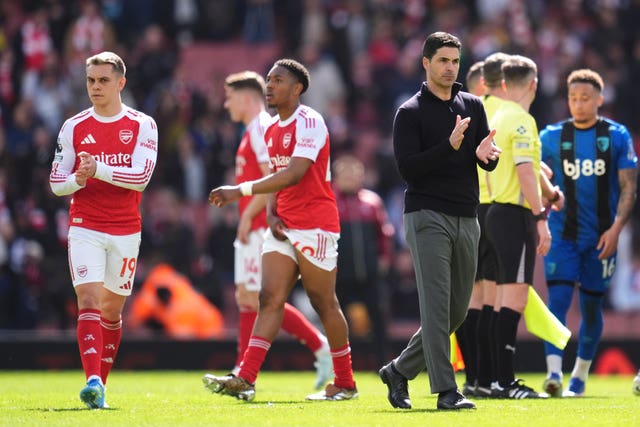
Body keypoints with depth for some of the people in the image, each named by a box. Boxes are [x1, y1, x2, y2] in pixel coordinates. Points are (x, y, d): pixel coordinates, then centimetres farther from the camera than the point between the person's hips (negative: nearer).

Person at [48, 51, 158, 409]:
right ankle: (93, 381, -28)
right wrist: (76, 180, -16)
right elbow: (56, 182, 7)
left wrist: (99, 170, -24)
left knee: (112, 309, 9)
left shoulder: (142, 125, 0)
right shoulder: (74, 127, 5)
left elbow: (142, 176, -13)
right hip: (85, 228, 0)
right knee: (88, 299, -17)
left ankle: (101, 383, 22)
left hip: (125, 231, 0)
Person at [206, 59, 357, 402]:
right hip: (283, 228, 8)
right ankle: (245, 380, -14)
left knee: (324, 303, 0)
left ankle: (345, 384, 11)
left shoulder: (308, 123, -13)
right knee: (270, 299, -4)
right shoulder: (271, 131, 15)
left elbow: (294, 174, -24)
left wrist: (240, 190, -27)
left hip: (315, 225, -8)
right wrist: (271, 213, 3)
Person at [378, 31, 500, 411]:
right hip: (427, 217, -6)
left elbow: (490, 164, 8)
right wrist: (450, 145, -23)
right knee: (436, 305, -12)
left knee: (457, 311, 8)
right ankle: (446, 391, -13)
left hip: (467, 220, 6)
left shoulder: (473, 106, 13)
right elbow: (408, 168, -11)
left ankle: (399, 371, 22)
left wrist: (485, 154, -17)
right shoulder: (410, 112, -2)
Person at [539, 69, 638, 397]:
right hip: (562, 234, 0)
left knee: (591, 306, 8)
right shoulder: (551, 137, 4)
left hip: (601, 237, 0)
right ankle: (554, 372, -21)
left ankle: (579, 377, 22)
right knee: (558, 299, -14)